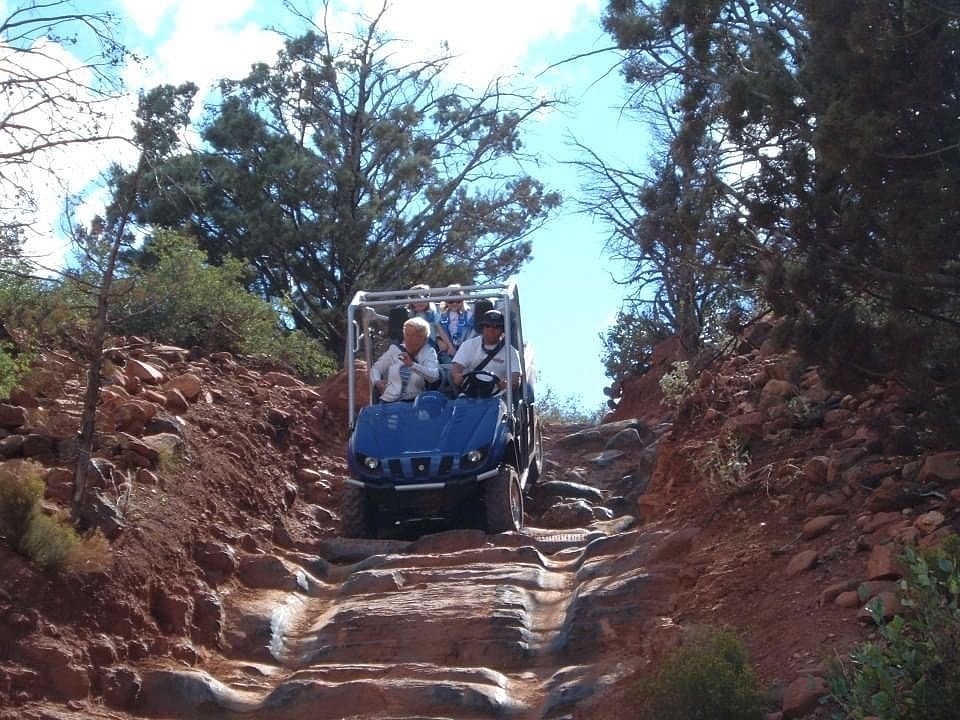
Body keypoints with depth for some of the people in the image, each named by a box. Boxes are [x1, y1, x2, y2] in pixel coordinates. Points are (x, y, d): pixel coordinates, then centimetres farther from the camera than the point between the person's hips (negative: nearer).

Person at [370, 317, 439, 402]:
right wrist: (377, 382, -4)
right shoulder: (394, 349, 13)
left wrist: (412, 364, -27)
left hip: (412, 403, -2)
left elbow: (434, 377, -15)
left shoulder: (428, 352, 2)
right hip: (388, 401, 2)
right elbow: (375, 368, 18)